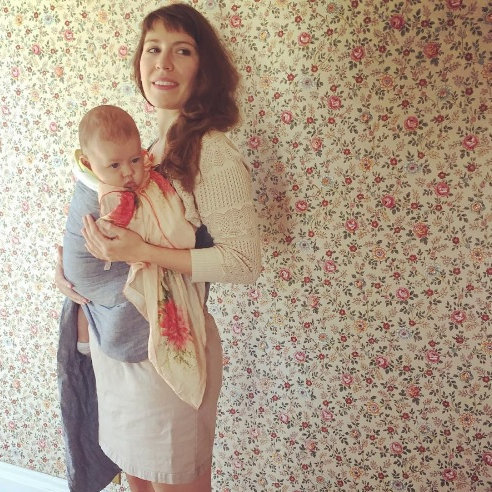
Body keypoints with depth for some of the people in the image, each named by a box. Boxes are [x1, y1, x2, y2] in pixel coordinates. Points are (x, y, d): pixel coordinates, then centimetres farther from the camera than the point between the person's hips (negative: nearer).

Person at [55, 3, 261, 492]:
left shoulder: (212, 154, -19)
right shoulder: (148, 146, 5)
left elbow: (244, 261, -22)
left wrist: (142, 252, -27)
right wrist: (71, 263, 0)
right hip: (114, 341, 7)